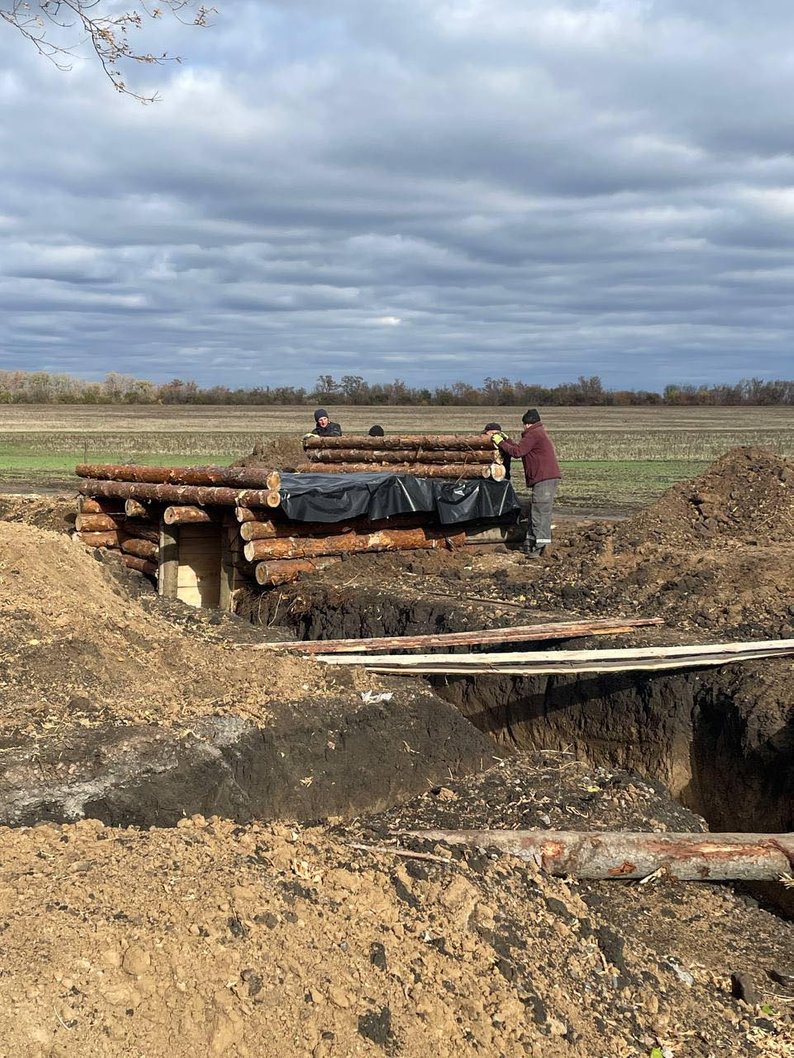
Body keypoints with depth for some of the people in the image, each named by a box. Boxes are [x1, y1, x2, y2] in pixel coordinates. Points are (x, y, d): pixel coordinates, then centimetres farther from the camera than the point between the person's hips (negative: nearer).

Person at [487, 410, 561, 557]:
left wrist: (500, 442, -3)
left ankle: (540, 546, -14)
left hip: (544, 479, -11)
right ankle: (530, 544, 17)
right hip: (549, 478, 11)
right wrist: (506, 439, 23)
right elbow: (521, 448, 23)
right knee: (535, 512, 13)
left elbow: (517, 452, -14)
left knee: (540, 513, -12)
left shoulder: (534, 434, -9)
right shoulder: (540, 433, 24)